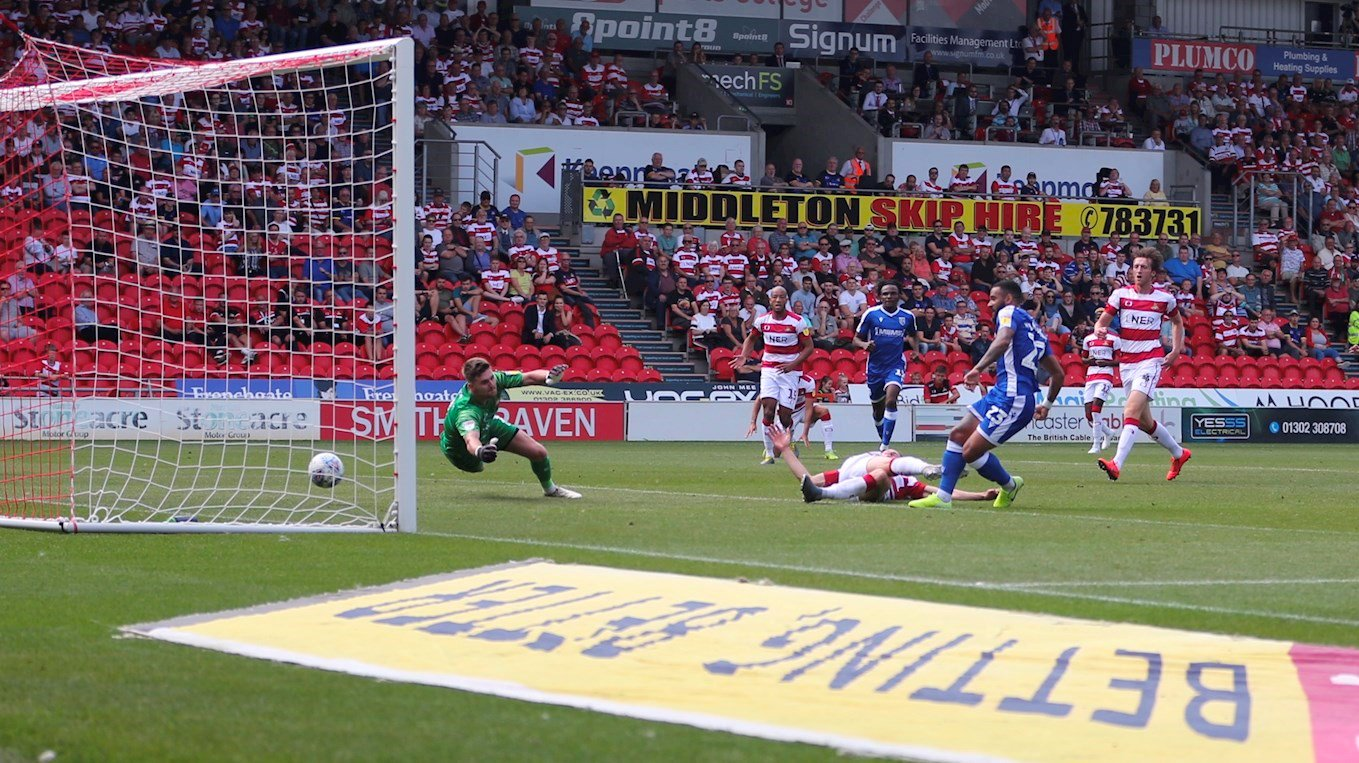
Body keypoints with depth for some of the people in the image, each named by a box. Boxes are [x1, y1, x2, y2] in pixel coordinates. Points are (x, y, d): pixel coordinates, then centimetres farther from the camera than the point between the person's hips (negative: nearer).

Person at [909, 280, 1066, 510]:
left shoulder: (1009, 312, 0)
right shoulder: (1035, 329, 26)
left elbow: (1003, 341, -24)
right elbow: (1058, 374, 28)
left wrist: (978, 369, -27)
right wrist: (1047, 404, 38)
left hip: (1012, 398, -10)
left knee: (971, 452, -9)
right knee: (958, 435, 7)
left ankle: (1009, 485, 14)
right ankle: (943, 496, 4)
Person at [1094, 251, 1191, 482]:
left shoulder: (1165, 299, 1)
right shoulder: (1121, 294, 3)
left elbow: (1177, 322, 20)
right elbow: (1102, 321, 2)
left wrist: (1176, 351, 9)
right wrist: (1099, 330, -22)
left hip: (1151, 360, -4)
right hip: (1126, 361, 4)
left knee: (1131, 412, -23)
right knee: (1144, 421, 12)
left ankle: (1117, 464, -33)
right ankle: (1179, 454, 35)